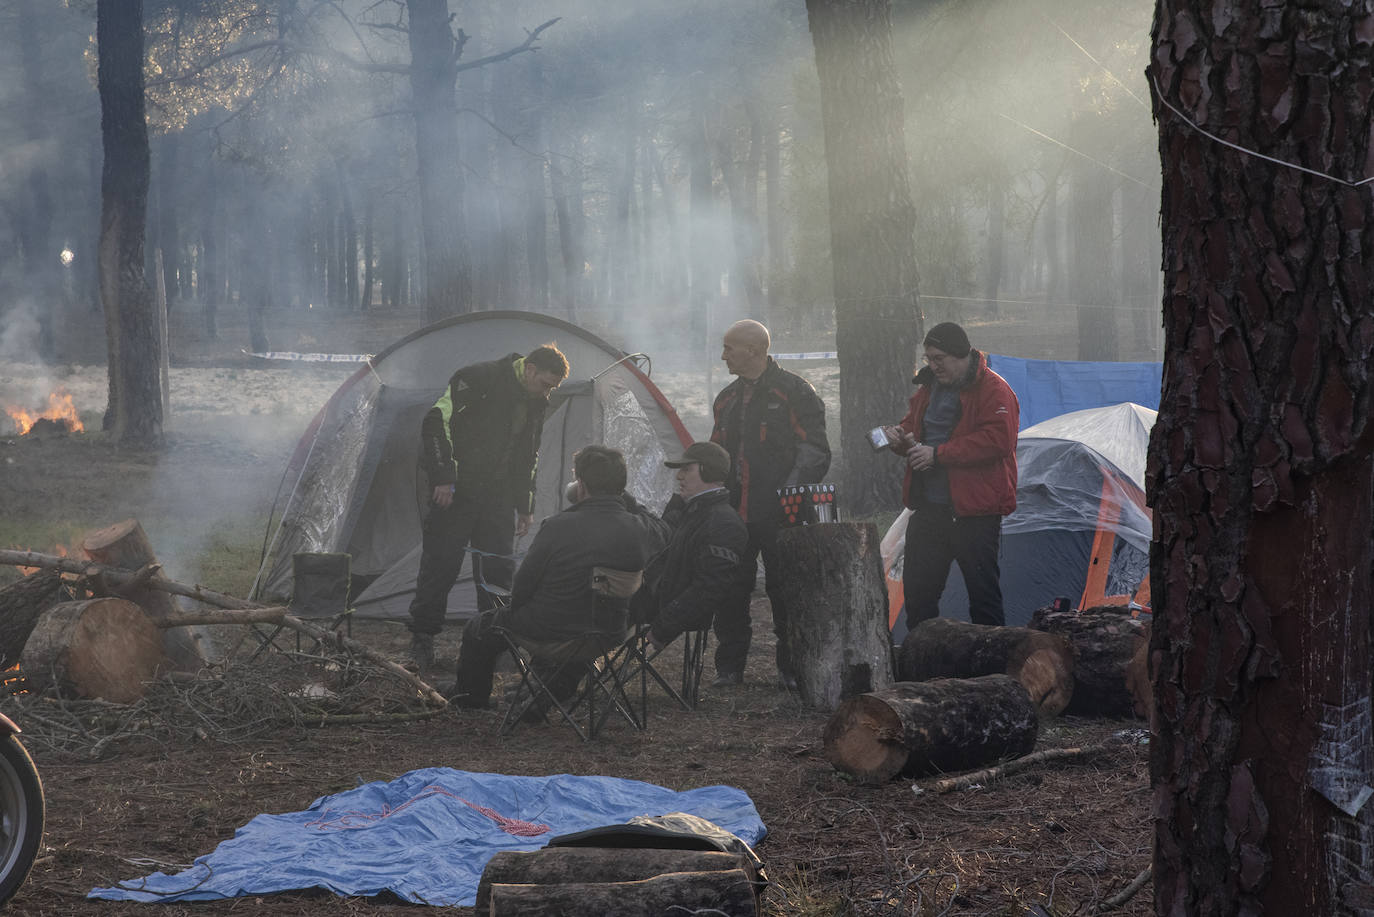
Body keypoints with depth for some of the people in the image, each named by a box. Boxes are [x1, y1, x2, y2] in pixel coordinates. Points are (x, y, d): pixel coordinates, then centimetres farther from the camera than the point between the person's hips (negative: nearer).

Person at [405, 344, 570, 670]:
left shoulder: (534, 404, 8)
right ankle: (421, 640, 4)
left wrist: (524, 506, 19)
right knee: (440, 565, -5)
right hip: (455, 493, -6)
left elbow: (527, 457, 20)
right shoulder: (478, 380, -16)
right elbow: (437, 423, -19)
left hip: (497, 496, 6)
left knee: (499, 568, 3)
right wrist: (444, 478, -20)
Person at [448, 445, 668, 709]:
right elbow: (661, 531, 15)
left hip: (550, 634, -5)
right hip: (610, 634, 5)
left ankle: (469, 697, 45)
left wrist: (514, 609, 9)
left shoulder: (559, 528, -25)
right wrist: (622, 497, 9)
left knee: (478, 629, 24)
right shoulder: (637, 530, -14)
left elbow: (523, 585, -13)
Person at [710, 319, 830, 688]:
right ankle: (730, 667, 12)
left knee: (784, 589, -1)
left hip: (778, 515, -6)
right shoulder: (727, 398, 18)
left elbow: (813, 450, -6)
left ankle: (791, 668, 9)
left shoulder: (794, 392, -3)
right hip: (734, 513, 6)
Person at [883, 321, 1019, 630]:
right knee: (917, 589, 10)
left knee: (983, 592, -1)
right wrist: (900, 437, 0)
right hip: (928, 508, 7)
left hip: (975, 510, -7)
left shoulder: (993, 390, -10)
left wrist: (938, 454, -20)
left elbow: (996, 440, -21)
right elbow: (914, 424, 26)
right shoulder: (928, 387, 14)